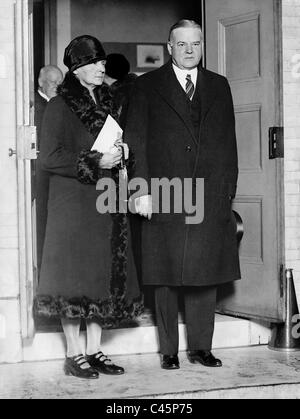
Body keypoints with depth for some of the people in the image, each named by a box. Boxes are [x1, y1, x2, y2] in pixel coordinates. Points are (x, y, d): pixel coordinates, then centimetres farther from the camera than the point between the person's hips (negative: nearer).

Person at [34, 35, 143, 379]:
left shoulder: (106, 103, 16)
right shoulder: (60, 106, -5)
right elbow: (50, 157, -12)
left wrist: (119, 154, 2)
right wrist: (96, 162, -16)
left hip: (106, 202, 7)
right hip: (74, 201, -7)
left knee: (105, 273, 5)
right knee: (75, 273, -5)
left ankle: (94, 350, 11)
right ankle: (74, 354, 1)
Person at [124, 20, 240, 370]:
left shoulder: (219, 86, 14)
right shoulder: (148, 86, 5)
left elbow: (228, 143, 12)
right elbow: (136, 141, -1)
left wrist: (228, 191, 5)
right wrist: (142, 189, -10)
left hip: (210, 197, 3)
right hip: (164, 197, -2)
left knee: (205, 274, 5)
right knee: (166, 276, 2)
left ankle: (201, 347, 16)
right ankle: (169, 350, 12)